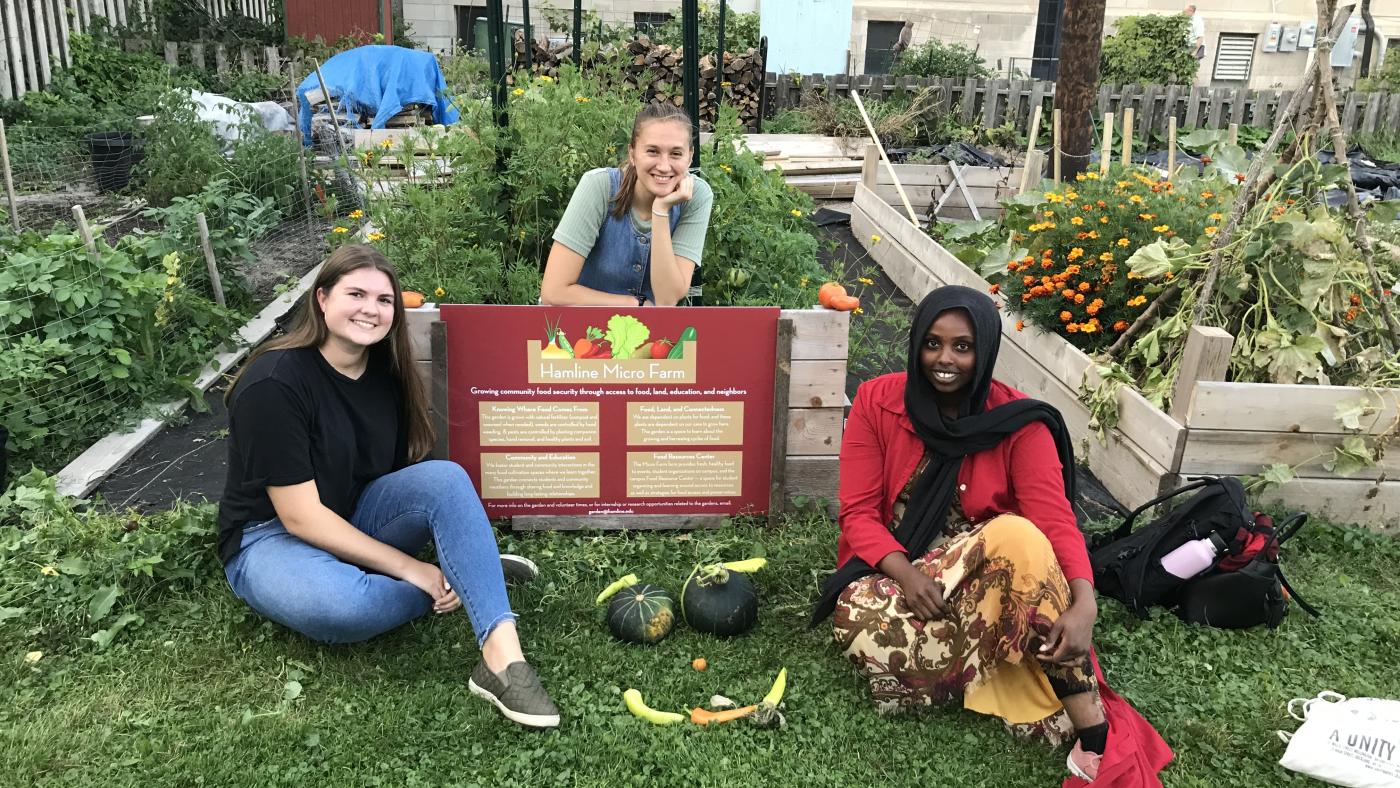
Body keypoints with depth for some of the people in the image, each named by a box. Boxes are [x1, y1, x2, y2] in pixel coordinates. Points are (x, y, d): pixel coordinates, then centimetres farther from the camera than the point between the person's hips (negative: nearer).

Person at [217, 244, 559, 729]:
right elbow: (300, 516, -22)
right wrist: (411, 569, -23)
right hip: (272, 538, -5)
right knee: (343, 606, -40)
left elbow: (408, 476, 2)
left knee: (445, 478, -25)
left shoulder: (386, 371, -2)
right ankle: (463, 576, -11)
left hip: (355, 522, 6)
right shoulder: (273, 384, -21)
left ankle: (503, 658, -36)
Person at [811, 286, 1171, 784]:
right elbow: (859, 512, -8)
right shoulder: (877, 402, -7)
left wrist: (1084, 606, -36)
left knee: (1016, 534, -36)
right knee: (857, 618, -35)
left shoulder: (1018, 422, -9)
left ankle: (1094, 729, -30)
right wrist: (906, 573, -26)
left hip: (990, 572, 0)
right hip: (897, 569, 1)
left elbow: (1055, 521, -18)